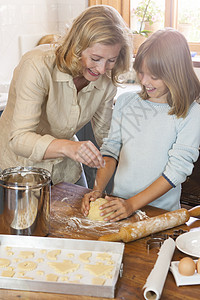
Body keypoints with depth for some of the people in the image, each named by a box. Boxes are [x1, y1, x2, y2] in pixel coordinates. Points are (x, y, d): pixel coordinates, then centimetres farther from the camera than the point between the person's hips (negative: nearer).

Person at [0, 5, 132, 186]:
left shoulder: (106, 81, -12)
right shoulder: (38, 66, -29)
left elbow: (104, 133, 2)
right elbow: (19, 139, -35)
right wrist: (67, 147, -51)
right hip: (21, 167, -4)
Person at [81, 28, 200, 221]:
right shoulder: (126, 101, 6)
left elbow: (177, 170, -12)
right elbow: (110, 149, 7)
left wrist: (132, 204, -16)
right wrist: (98, 189, -7)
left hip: (160, 211, -3)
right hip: (118, 202, 3)